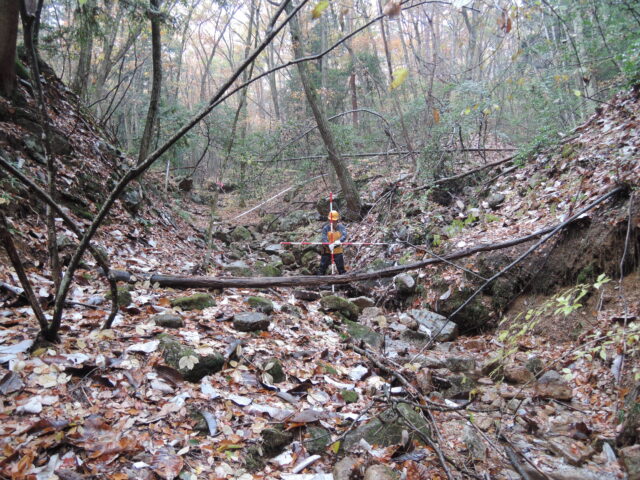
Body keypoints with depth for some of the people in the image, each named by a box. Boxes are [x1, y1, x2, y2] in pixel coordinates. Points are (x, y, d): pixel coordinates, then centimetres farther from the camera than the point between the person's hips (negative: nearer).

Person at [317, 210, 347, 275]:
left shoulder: (341, 227, -4)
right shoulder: (325, 228, -7)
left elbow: (344, 235, -18)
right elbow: (324, 239, -17)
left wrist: (339, 241, -39)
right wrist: (329, 245, -37)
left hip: (338, 251, 0)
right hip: (327, 251, 0)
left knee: (341, 267, 6)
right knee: (323, 266, 4)